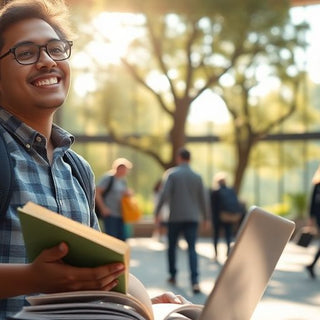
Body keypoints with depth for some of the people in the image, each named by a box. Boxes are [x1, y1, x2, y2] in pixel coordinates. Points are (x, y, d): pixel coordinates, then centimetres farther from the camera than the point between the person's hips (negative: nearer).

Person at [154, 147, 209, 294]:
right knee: (192, 249, -4)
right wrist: (205, 217, 21)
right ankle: (194, 280, -19)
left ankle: (173, 275, 25)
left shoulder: (172, 174, -3)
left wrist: (157, 212, -3)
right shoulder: (197, 177, 7)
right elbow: (203, 199, 10)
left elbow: (164, 194, -10)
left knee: (172, 247, 17)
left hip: (175, 217, -2)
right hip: (192, 218, 2)